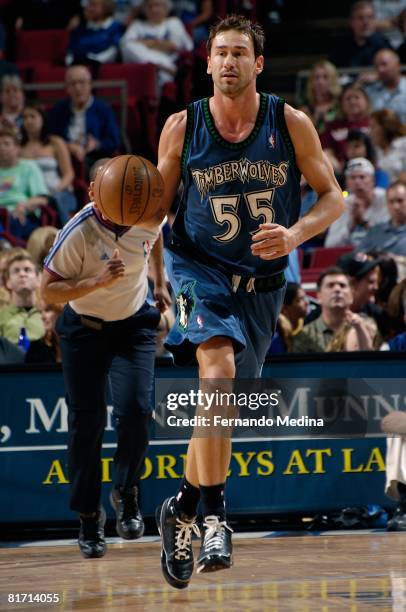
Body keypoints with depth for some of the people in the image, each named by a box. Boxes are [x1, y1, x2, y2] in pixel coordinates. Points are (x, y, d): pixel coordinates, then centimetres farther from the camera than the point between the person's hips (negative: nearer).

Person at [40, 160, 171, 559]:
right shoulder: (78, 233, -27)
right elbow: (47, 290, -23)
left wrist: (159, 283, 12)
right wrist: (98, 281, -34)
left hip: (134, 324, 2)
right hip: (84, 328, -2)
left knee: (134, 410, -16)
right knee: (86, 423, -2)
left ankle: (126, 493, 8)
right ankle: (88, 516, 12)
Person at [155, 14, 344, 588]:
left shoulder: (291, 124, -5)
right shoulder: (182, 127, -5)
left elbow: (332, 196, 1)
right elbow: (157, 203, 8)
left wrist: (296, 234, -17)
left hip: (262, 280, 3)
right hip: (198, 266, -3)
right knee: (217, 364, -29)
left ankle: (182, 511, 32)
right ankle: (213, 517, -30)